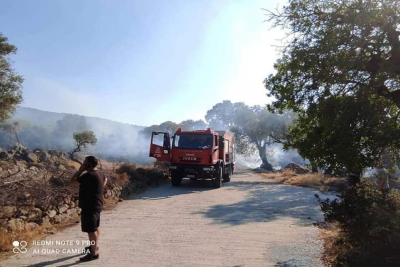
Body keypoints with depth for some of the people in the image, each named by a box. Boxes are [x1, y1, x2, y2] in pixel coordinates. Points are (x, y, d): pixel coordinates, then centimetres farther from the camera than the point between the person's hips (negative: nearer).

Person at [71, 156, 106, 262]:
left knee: (91, 229, -3)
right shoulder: (99, 172, 6)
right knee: (95, 227, 22)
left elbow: (73, 180, -16)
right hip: (96, 204, 10)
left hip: (90, 205, -10)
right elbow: (105, 180, 28)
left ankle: (94, 253, 4)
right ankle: (94, 246, 38)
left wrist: (81, 169, -12)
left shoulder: (89, 175, -23)